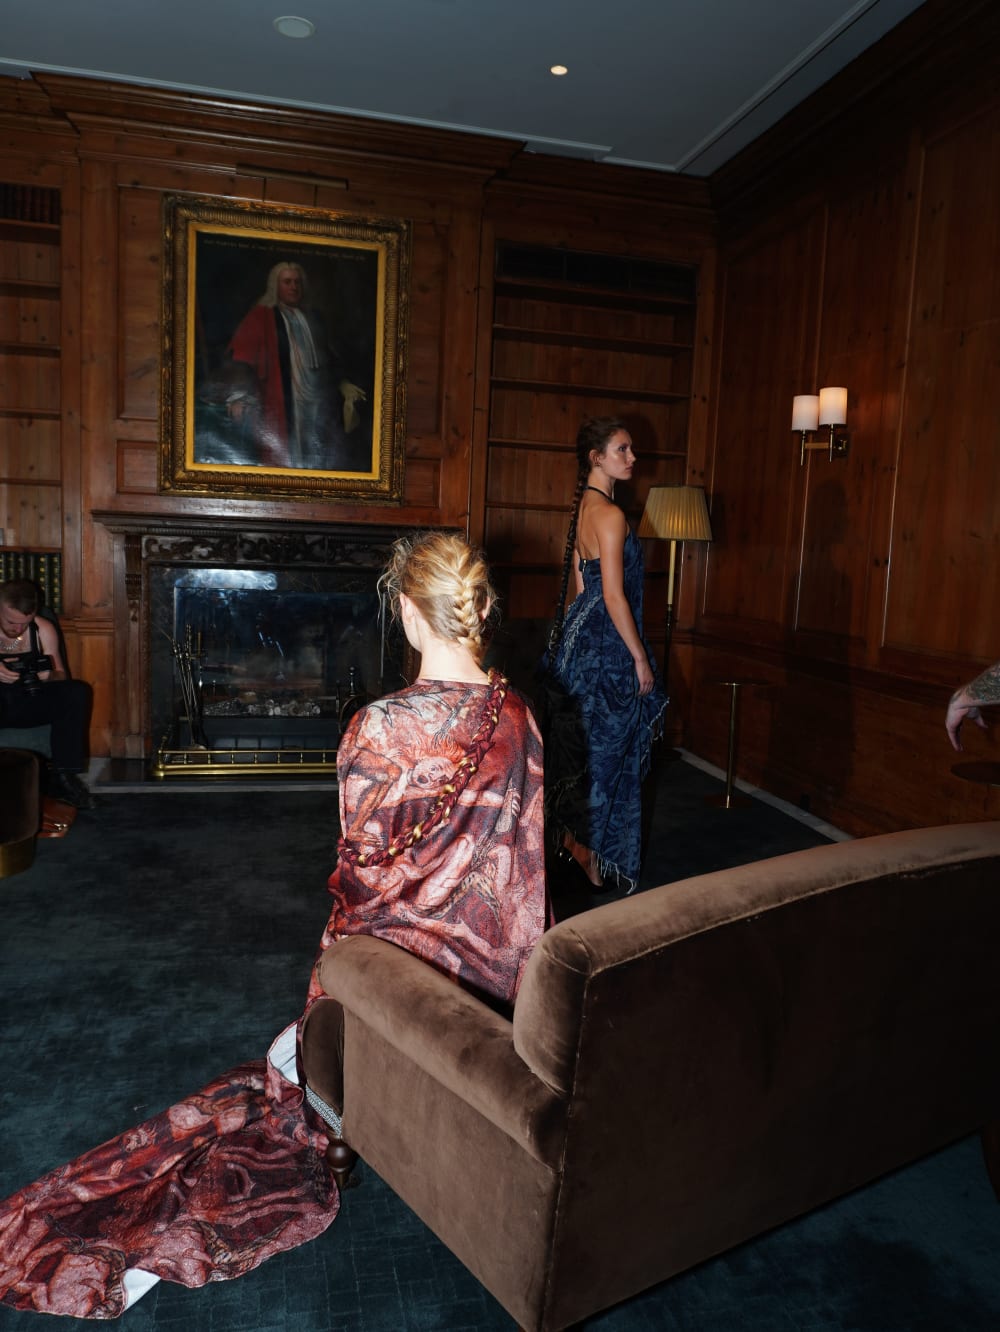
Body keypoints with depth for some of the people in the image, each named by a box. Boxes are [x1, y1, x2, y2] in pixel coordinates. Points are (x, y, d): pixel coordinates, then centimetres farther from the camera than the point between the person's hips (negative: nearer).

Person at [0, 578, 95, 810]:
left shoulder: (44, 630, 0)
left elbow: (62, 676, 6)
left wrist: (50, 676, -20)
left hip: (30, 704, 3)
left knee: (77, 692, -23)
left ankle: (63, 774, -17)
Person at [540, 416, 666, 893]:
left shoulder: (583, 507, 11)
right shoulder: (610, 514, -18)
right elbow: (614, 595, -21)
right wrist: (640, 657, -15)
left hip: (580, 634, 10)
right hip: (607, 643, -10)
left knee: (584, 742, 17)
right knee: (607, 746, 2)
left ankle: (574, 831, 29)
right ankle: (588, 843, 14)